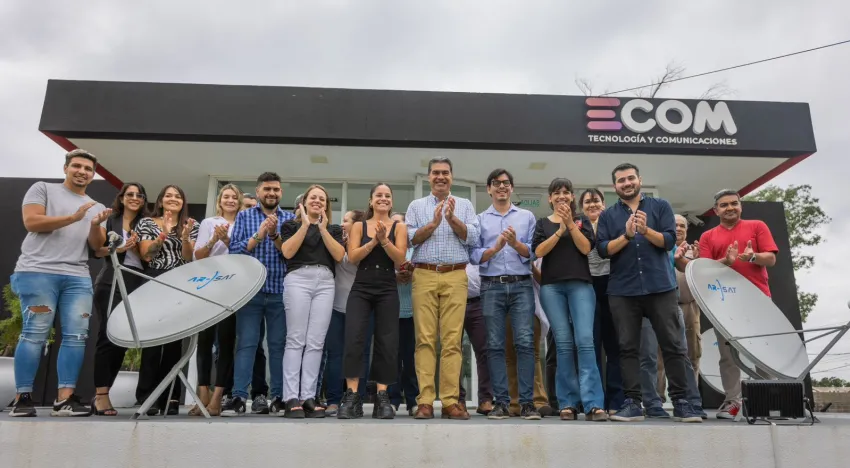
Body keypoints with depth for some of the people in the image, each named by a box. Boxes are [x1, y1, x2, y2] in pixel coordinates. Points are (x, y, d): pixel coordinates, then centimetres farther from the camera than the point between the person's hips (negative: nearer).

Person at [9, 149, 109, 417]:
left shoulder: (96, 208, 22)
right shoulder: (43, 189, 11)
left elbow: (96, 247, 15)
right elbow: (31, 222, -4)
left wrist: (95, 226, -5)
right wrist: (73, 218, -9)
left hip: (78, 277, 4)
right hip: (38, 271, -4)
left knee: (76, 335, -5)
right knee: (35, 333, -8)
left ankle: (64, 399, -4)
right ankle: (22, 398, -1)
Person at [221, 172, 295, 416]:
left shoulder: (290, 218, 9)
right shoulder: (244, 216, 9)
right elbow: (234, 251, -2)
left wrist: (274, 235, -15)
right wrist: (258, 235, -12)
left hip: (280, 291, 1)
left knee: (278, 345, 4)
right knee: (246, 344, -2)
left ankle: (278, 397, 11)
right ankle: (238, 398, 0)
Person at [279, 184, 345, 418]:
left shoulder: (334, 229, 21)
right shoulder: (291, 225, 15)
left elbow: (339, 255, 5)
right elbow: (287, 252, -2)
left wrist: (323, 229, 0)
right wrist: (305, 225, -2)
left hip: (325, 282, 3)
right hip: (298, 279, -2)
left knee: (316, 343, -3)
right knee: (296, 340, -8)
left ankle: (308, 397, -1)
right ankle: (291, 398, -8)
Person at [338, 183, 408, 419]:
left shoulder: (399, 228, 7)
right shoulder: (359, 226, 9)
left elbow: (400, 259, -5)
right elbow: (352, 256, -3)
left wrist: (384, 240, -17)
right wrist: (373, 241, -14)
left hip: (388, 291, 0)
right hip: (361, 289, 0)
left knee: (386, 343, 0)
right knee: (353, 339, -12)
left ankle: (382, 398, 8)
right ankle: (351, 397, -6)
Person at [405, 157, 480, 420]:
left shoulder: (464, 205, 15)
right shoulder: (416, 206, 15)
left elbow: (473, 238, 2)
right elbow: (409, 238, 2)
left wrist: (452, 219, -10)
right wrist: (434, 223, -10)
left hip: (455, 277, 0)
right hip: (424, 275, 0)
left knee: (452, 339, -3)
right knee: (425, 338, -3)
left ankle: (450, 401, -1)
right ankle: (425, 401, -1)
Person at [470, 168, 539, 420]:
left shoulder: (527, 216, 13)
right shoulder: (480, 219, 11)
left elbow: (532, 252, 4)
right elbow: (475, 255, 1)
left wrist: (515, 243, -13)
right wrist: (496, 247, -14)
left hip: (521, 285, 0)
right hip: (492, 287, 0)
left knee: (525, 342, -5)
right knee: (495, 345, 1)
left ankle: (527, 402, 0)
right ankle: (501, 402, 7)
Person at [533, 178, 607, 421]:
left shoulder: (582, 220, 14)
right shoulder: (543, 223, 14)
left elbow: (586, 248, -1)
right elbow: (538, 251, -2)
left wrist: (570, 223, -9)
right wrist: (560, 230, -9)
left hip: (580, 284, 0)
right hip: (552, 286, 1)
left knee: (585, 341, -13)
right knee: (564, 344, -2)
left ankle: (593, 404, -13)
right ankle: (568, 403, 3)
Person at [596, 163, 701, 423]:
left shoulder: (660, 206, 9)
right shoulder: (608, 215, 10)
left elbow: (669, 240, -2)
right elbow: (603, 250, -1)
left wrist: (646, 230, -18)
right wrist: (626, 235, -15)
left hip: (660, 287, 0)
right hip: (622, 291, 1)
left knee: (673, 345, 1)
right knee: (628, 347, 1)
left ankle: (681, 402, 9)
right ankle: (632, 403, 6)